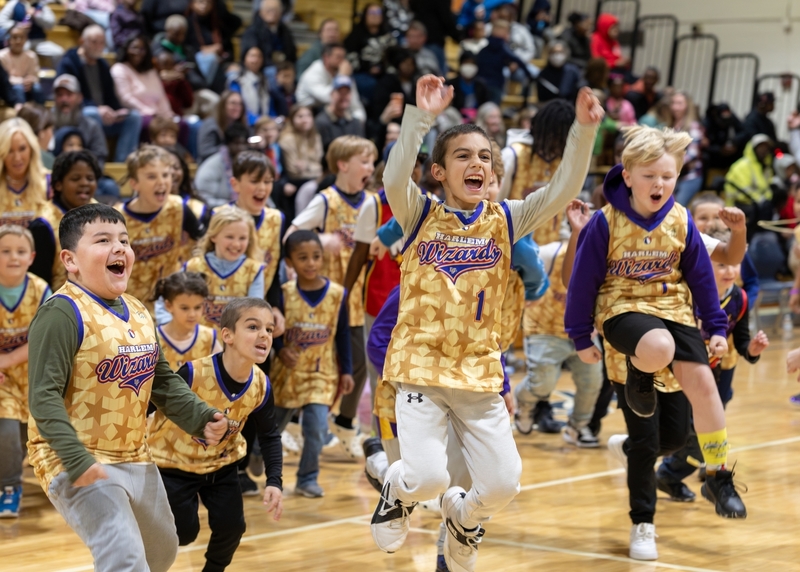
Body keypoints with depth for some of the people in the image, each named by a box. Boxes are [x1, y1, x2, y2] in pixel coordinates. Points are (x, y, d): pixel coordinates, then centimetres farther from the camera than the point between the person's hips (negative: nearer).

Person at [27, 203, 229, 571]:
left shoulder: (139, 313, 8)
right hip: (78, 464, -9)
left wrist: (202, 420, 4)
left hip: (134, 458, 9)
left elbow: (164, 381, 18)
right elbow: (44, 395, -23)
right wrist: (77, 461, -30)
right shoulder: (63, 314, -19)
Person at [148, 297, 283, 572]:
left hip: (220, 464, 4)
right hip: (173, 461, -4)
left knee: (231, 525, -3)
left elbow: (269, 436, 0)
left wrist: (274, 482, -11)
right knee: (184, 531, -6)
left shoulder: (261, 386, -17)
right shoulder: (193, 373, -33)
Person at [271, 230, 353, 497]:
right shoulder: (284, 294, -9)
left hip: (322, 374, 0)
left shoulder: (337, 294, -7)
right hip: (288, 372, 0)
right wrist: (281, 350, -22)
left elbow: (343, 335, 1)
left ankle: (308, 479, 5)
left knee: (317, 427, -14)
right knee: (273, 425, 16)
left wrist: (346, 371, 1)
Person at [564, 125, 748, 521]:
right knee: (658, 349, -36)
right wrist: (581, 337, -3)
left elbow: (701, 277, 7)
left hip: (674, 310, 4)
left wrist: (716, 328, 7)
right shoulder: (606, 223, -11)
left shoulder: (681, 222, -2)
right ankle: (637, 371, 3)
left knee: (701, 382, -9)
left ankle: (719, 478, 4)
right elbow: (584, 280, -5)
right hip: (623, 309, -4)